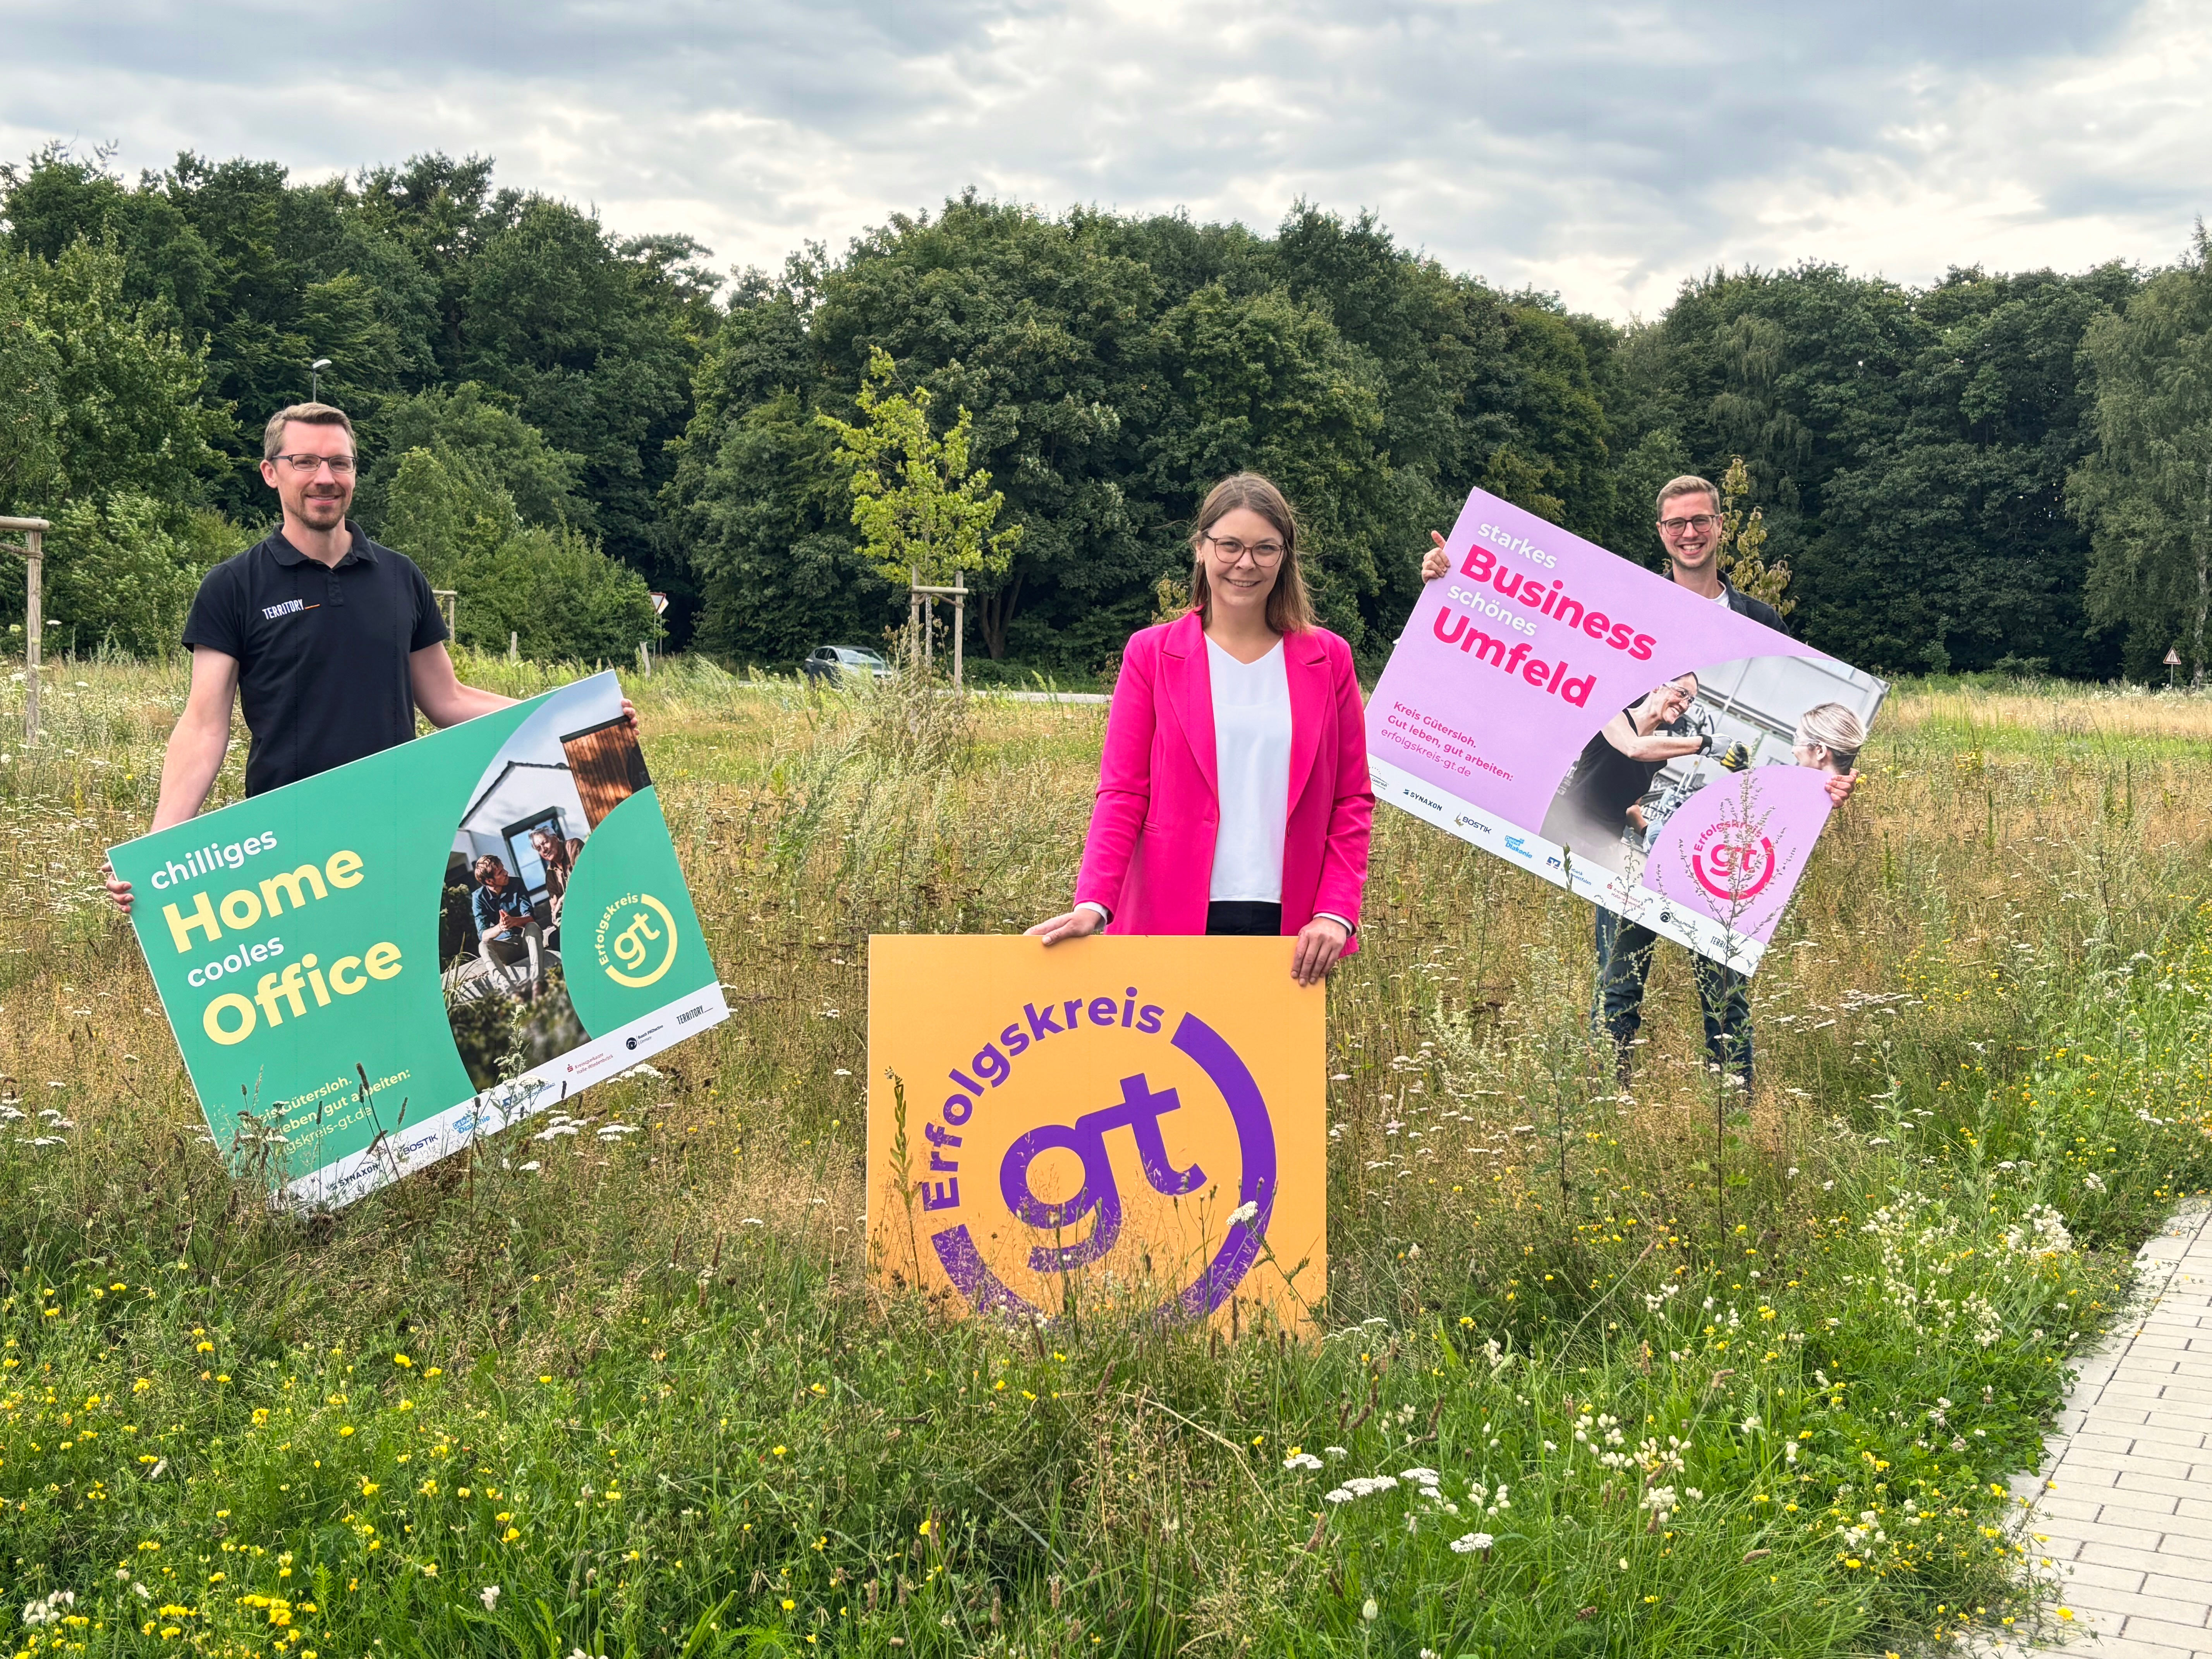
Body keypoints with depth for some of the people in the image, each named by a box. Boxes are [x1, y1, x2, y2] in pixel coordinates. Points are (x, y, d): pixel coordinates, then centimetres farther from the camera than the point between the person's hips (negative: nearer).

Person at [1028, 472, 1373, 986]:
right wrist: (1093, 905, -13)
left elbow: (1352, 801, 9)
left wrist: (1335, 912, -4)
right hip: (1177, 918, -1)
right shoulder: (1151, 654, 6)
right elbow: (1122, 793, 1)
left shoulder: (1328, 659, 9)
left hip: (1288, 925, 1)